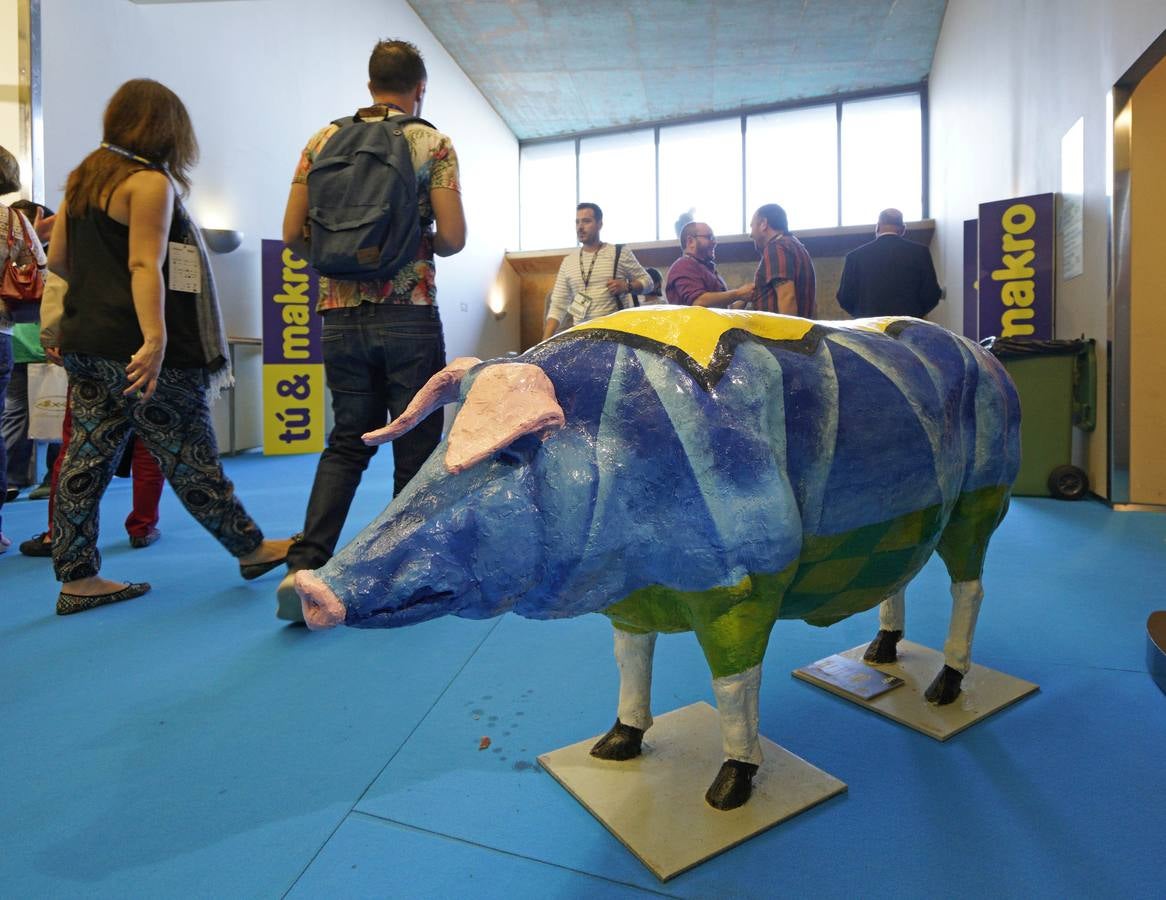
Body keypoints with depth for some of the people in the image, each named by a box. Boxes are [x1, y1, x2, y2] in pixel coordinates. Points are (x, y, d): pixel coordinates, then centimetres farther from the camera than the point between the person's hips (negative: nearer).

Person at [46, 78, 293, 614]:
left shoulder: (83, 179, 15)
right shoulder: (151, 181, -9)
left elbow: (57, 259, 18)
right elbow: (145, 265, -21)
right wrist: (154, 338, -27)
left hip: (84, 343, 8)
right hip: (135, 348, -8)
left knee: (88, 458, 8)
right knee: (190, 457, 1)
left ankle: (78, 579, 14)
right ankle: (250, 549, 16)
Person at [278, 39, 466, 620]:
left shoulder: (324, 140, 11)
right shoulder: (433, 144, 2)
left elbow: (293, 234, 7)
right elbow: (453, 238, -7)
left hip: (340, 315, 4)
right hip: (409, 315, -3)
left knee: (347, 443, 13)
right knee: (415, 448, 6)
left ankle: (304, 567, 1)